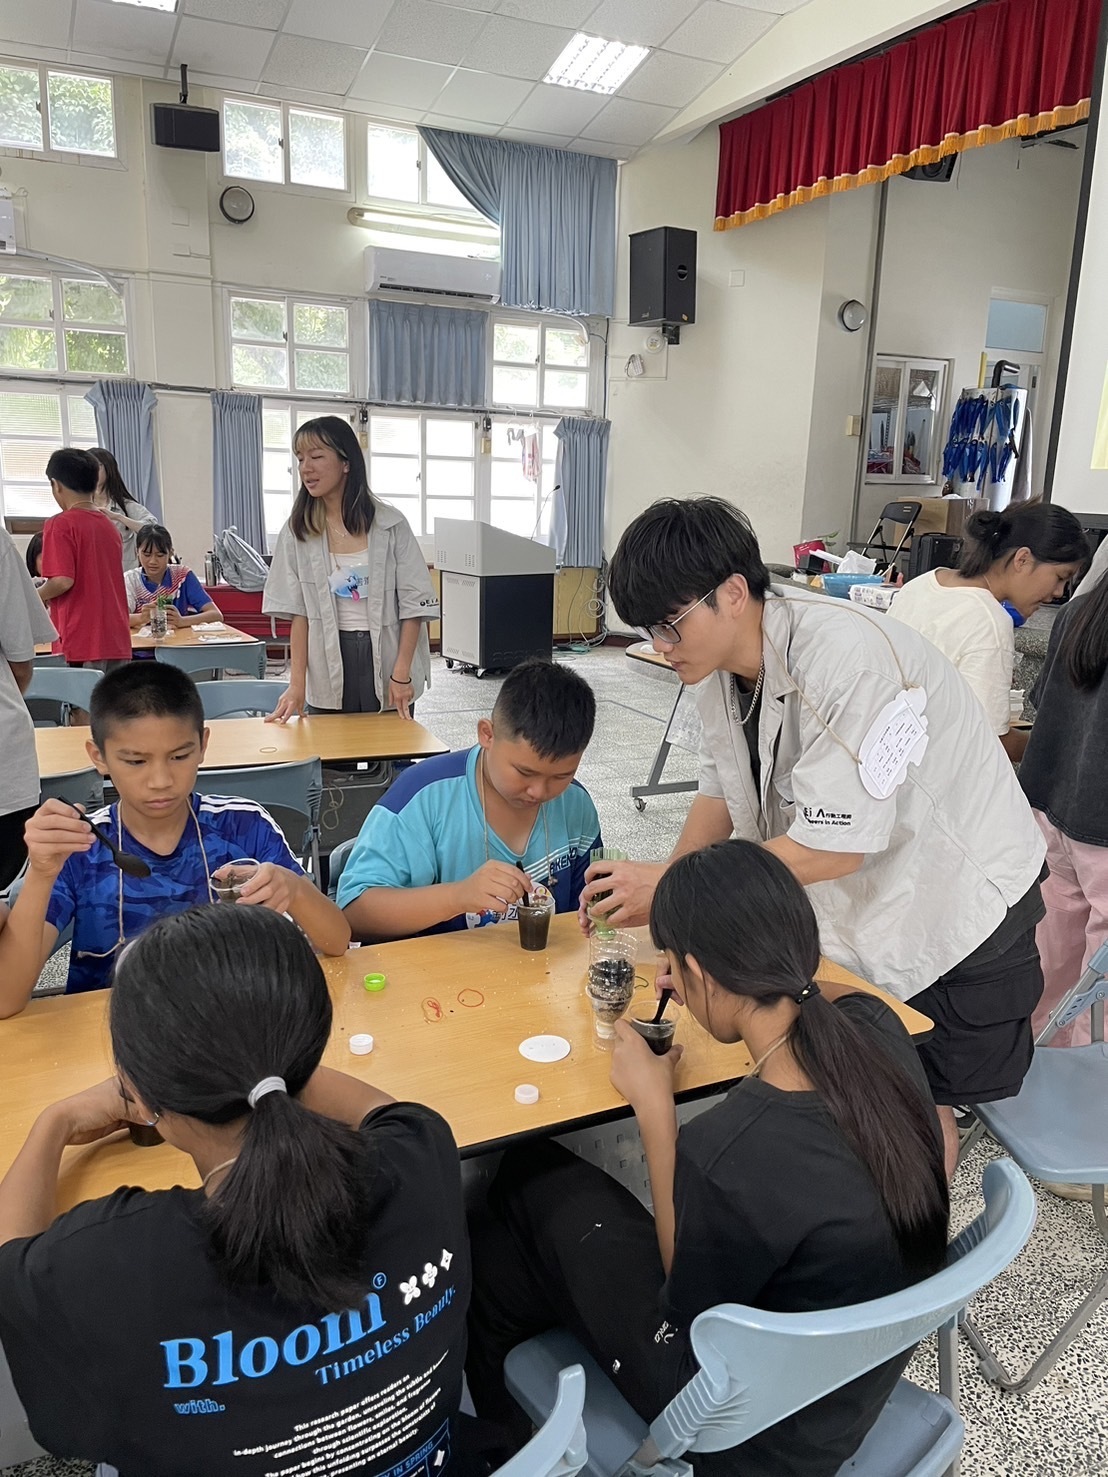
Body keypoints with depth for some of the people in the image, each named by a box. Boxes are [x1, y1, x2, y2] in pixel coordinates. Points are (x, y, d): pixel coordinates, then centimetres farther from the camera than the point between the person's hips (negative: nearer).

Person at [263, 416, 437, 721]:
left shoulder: (390, 524, -3)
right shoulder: (297, 532, 2)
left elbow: (415, 604, -3)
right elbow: (297, 612, 2)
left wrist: (401, 674, -11)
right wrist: (297, 683, -6)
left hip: (384, 659, -1)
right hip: (329, 665, 1)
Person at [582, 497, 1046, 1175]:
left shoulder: (850, 658, -34)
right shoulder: (724, 665, -9)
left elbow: (834, 847, -32)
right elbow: (722, 791, 0)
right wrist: (658, 893, -16)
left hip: (956, 902, -6)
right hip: (847, 909, 6)